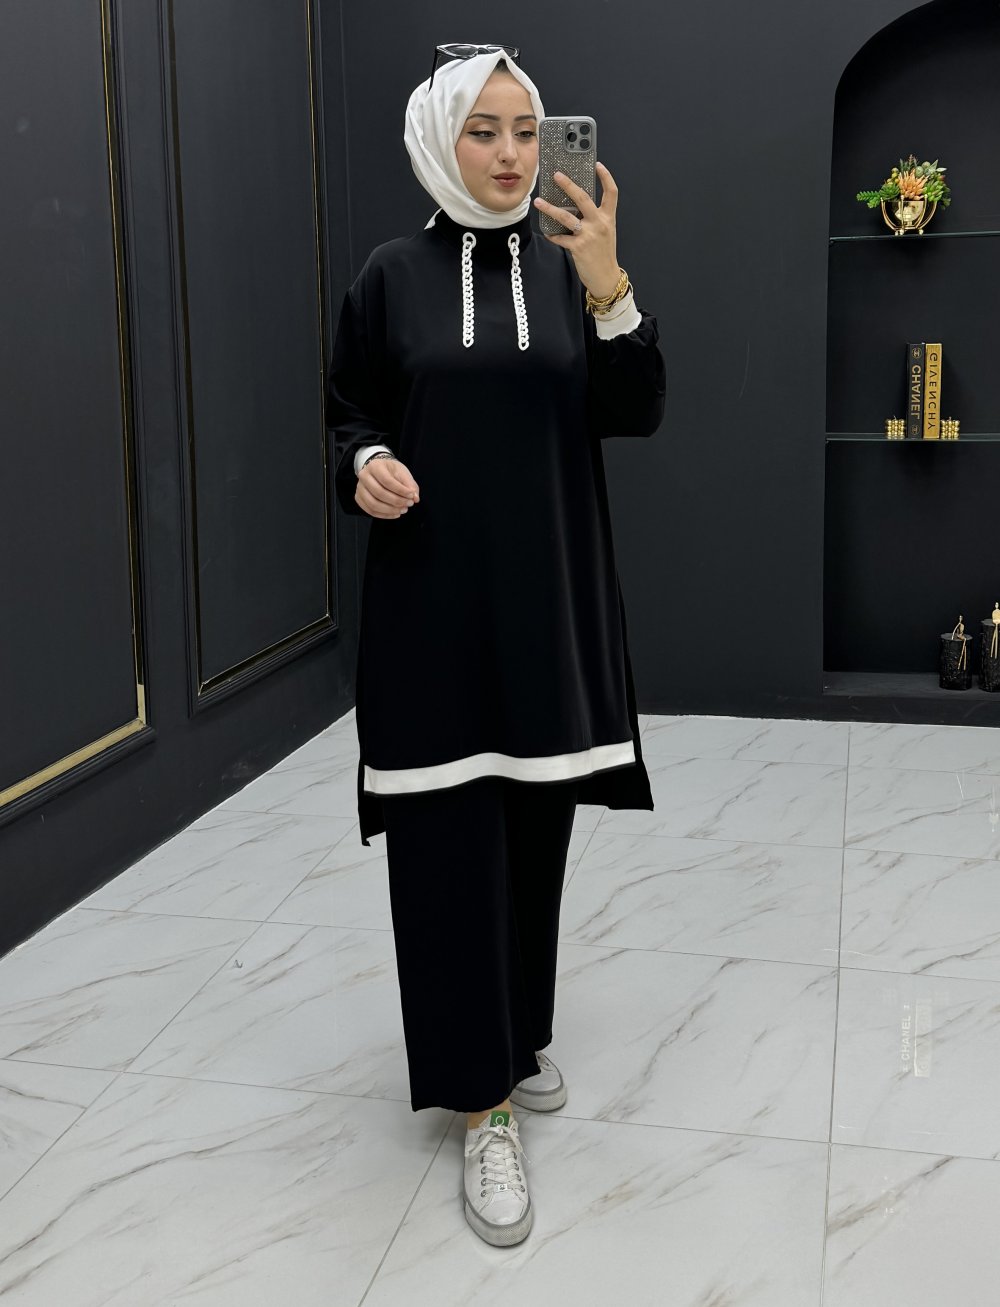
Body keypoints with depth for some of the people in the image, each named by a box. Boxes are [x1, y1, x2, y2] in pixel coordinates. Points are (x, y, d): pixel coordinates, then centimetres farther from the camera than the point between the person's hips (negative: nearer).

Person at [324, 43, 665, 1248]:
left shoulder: (569, 269, 4)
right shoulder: (391, 276, 1)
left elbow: (636, 415, -6)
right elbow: (349, 418, 7)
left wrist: (607, 287, -21)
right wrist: (365, 466, -16)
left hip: (546, 598, 2)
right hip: (432, 601, -2)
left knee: (535, 829, 11)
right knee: (449, 843, -2)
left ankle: (516, 1034, 33)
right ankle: (481, 1102, 8)